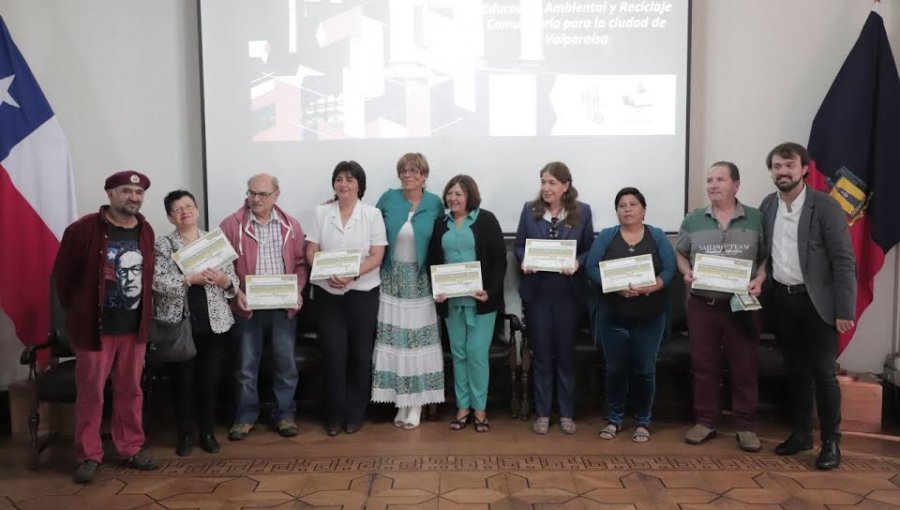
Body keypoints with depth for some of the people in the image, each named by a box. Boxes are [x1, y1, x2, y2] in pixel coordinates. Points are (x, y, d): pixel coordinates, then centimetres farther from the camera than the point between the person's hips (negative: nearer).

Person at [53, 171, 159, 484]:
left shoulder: (146, 231, 5)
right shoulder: (83, 230, -11)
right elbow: (63, 275, -2)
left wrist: (143, 313, 11)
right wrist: (76, 312, 5)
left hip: (134, 327, 4)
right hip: (95, 326, -4)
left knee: (131, 391, 13)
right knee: (90, 393, 5)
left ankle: (132, 449, 25)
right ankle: (88, 456, 19)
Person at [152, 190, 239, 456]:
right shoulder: (162, 244, 0)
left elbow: (233, 280, 6)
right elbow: (157, 281, -13)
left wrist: (223, 280, -15)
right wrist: (190, 279, -22)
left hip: (214, 321, 2)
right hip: (178, 322, -2)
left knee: (211, 377, 7)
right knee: (183, 379, 4)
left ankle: (208, 431, 22)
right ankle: (186, 433, 19)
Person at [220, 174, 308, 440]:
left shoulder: (291, 225, 5)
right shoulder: (231, 225, -2)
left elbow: (300, 263, 8)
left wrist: (298, 290, -7)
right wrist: (236, 292, -13)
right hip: (249, 306, -1)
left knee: (285, 361, 8)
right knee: (247, 363, 7)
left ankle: (284, 414, 22)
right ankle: (245, 416, 21)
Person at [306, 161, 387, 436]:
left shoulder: (372, 214, 0)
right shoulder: (322, 213, 5)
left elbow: (377, 257, -6)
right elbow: (311, 252, 1)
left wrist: (352, 275, -21)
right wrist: (328, 275, -17)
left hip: (363, 292, -1)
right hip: (328, 293, 1)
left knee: (360, 354, 6)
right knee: (334, 354, 2)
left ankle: (355, 414, 19)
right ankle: (335, 414, 15)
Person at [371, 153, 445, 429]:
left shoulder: (435, 204, -1)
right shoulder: (388, 199, 1)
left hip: (421, 281, -1)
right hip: (392, 279, 1)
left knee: (419, 339, 1)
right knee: (394, 339, 2)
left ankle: (416, 404, 11)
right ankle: (401, 402, 14)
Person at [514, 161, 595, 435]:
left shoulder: (582, 211, 0)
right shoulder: (530, 210, 3)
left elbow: (589, 249, 3)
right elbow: (519, 245, 6)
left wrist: (577, 263, -17)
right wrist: (524, 262, -14)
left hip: (568, 292, 0)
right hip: (537, 291, 1)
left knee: (566, 353, 9)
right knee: (541, 354, 8)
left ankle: (566, 413, 22)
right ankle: (542, 413, 19)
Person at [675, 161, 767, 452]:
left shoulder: (756, 219, 1)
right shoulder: (693, 220, 4)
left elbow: (767, 257, 4)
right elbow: (680, 254, 12)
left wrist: (759, 281, -12)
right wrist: (687, 273, -6)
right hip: (702, 304, 1)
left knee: (744, 367, 4)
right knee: (703, 366, 8)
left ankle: (746, 426, 16)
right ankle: (705, 422, 20)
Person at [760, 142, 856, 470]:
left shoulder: (825, 206, -11)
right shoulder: (767, 206, 4)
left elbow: (844, 261, -12)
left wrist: (845, 311, -15)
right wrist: (759, 287, 1)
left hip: (816, 301, -4)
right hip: (780, 299, 5)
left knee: (823, 373, 2)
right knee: (796, 371, 15)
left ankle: (831, 441, 16)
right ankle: (801, 433, 27)